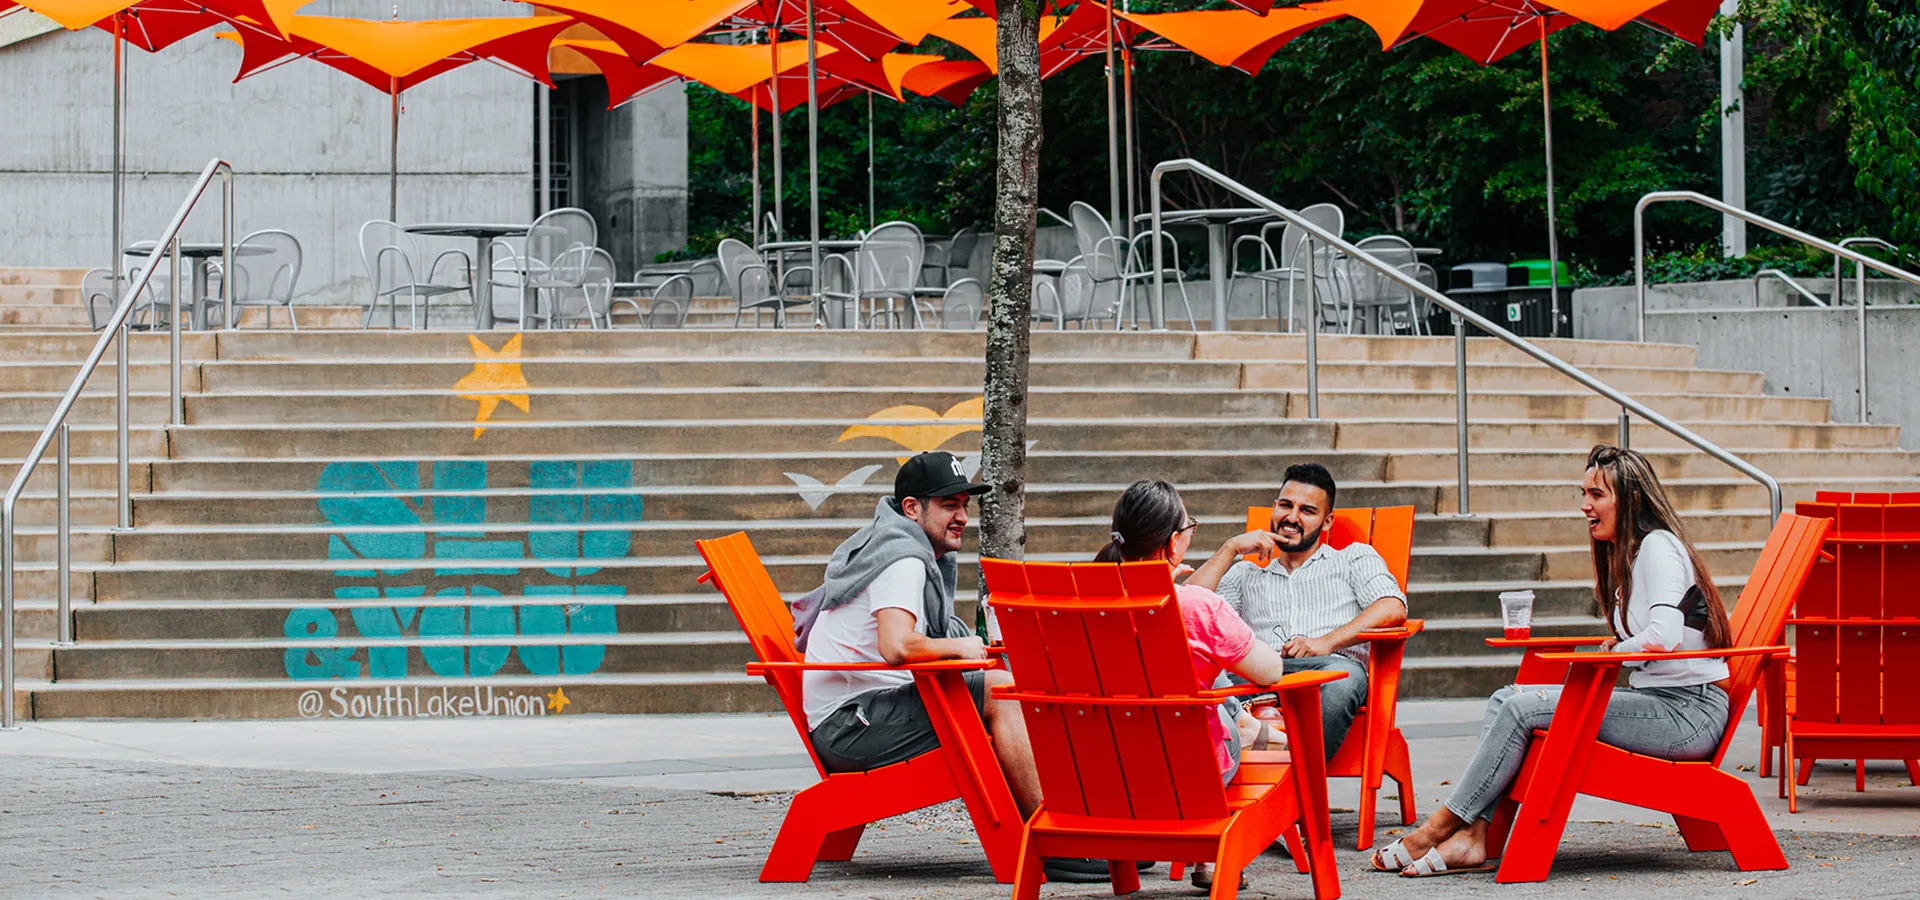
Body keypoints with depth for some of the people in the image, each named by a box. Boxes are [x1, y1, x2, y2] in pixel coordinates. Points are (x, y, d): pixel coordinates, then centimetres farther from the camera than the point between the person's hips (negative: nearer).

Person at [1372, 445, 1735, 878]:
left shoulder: (1658, 547, -11)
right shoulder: (1630, 553, 21)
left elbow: (1664, 638, -24)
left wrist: (1604, 658, -9)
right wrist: (1617, 646, 7)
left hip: (1688, 710, -10)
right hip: (1656, 699, 10)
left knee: (1522, 709, -19)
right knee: (1506, 698, -3)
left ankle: (1442, 826, -12)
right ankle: (1471, 839, -16)